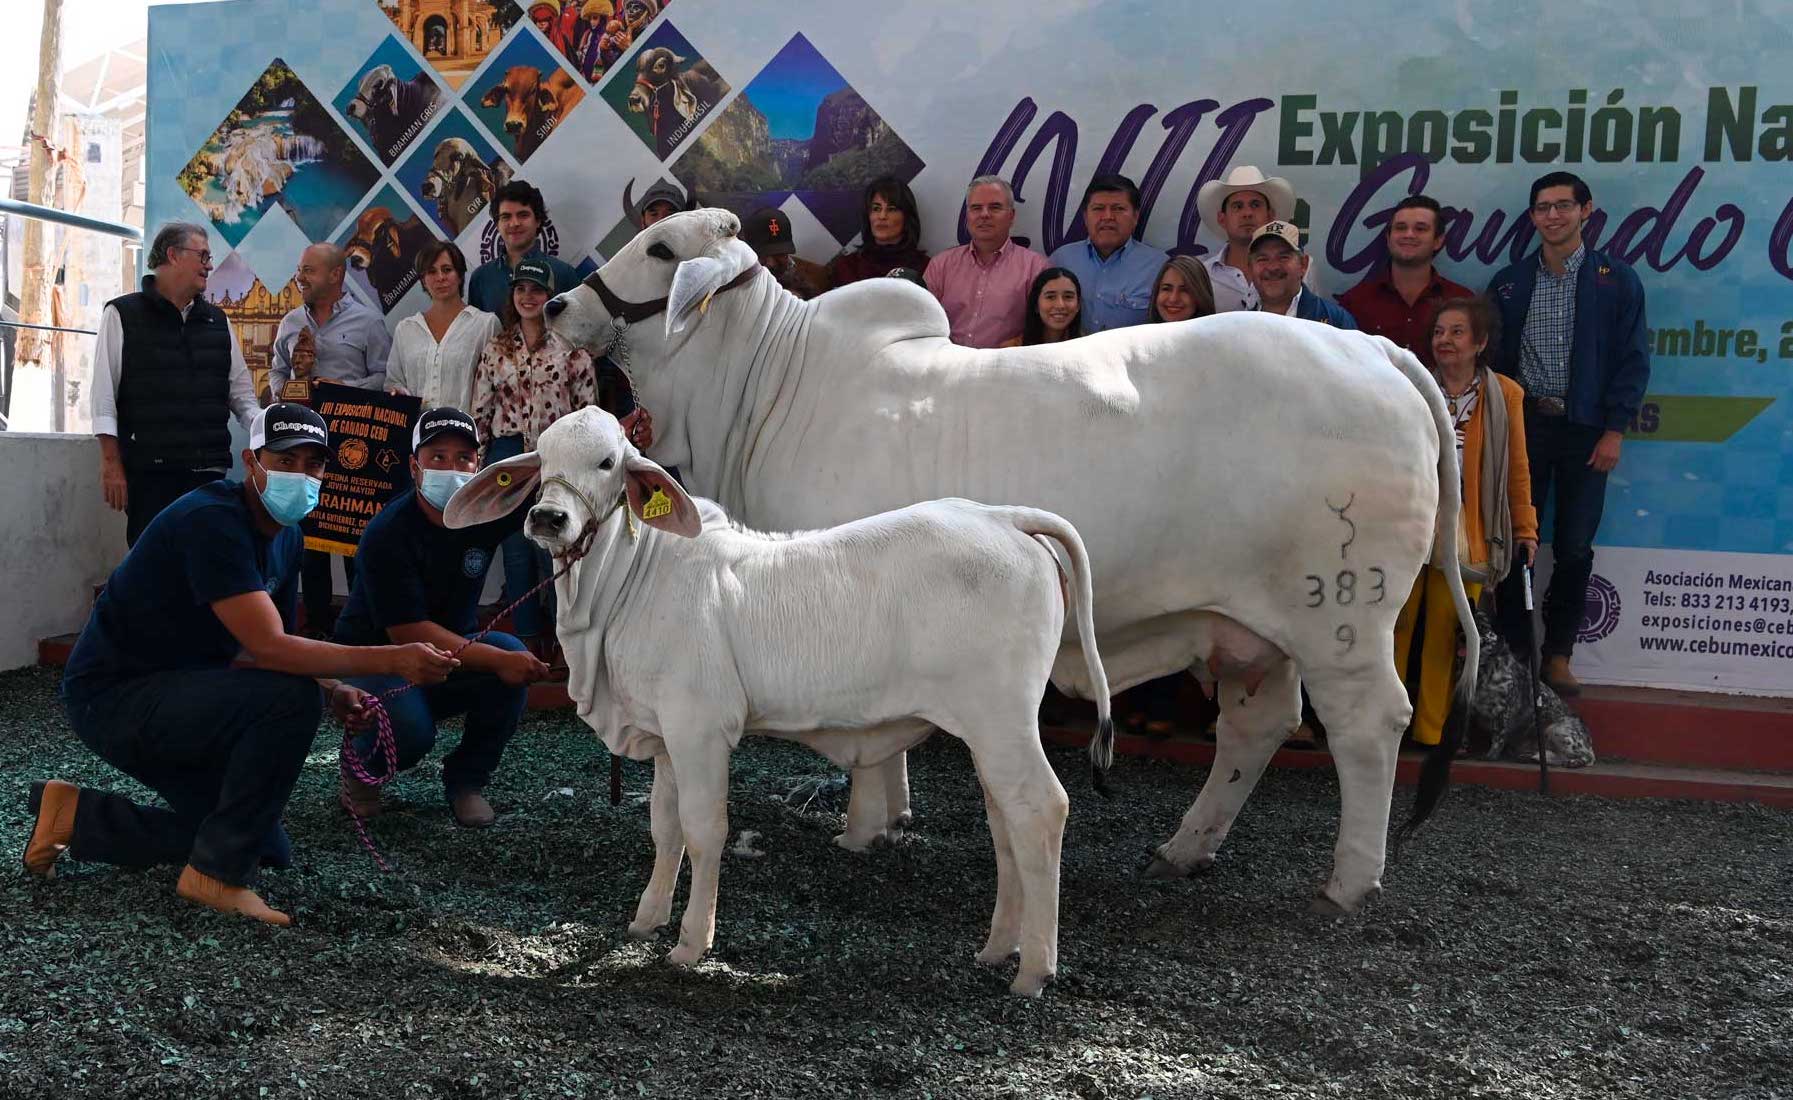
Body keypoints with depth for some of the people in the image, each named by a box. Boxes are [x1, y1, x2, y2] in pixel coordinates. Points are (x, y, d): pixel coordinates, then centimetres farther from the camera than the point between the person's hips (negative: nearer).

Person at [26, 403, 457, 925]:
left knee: (267, 849, 11)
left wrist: (333, 693, -9)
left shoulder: (286, 535, 6)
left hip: (171, 692, 10)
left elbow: (277, 642, 12)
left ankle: (79, 817, 19)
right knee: (291, 697, -29)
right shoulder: (213, 520, -24)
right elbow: (269, 648, -33)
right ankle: (216, 875, -15)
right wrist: (390, 661, -37)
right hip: (112, 695, -10)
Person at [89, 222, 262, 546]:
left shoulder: (218, 321, 16)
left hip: (209, 470, 4)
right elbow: (104, 396, -2)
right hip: (148, 471, -4)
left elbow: (242, 394, 16)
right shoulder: (122, 315, 2)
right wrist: (111, 464, -9)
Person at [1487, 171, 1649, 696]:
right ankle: (1514, 652, 12)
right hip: (1523, 423, 2)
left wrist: (1614, 430, -8)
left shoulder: (1617, 280, 0)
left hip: (1585, 429, -1)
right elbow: (1494, 358, 8)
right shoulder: (1509, 283, 6)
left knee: (1574, 548, 4)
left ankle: (1558, 654, 17)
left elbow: (1632, 359, -2)